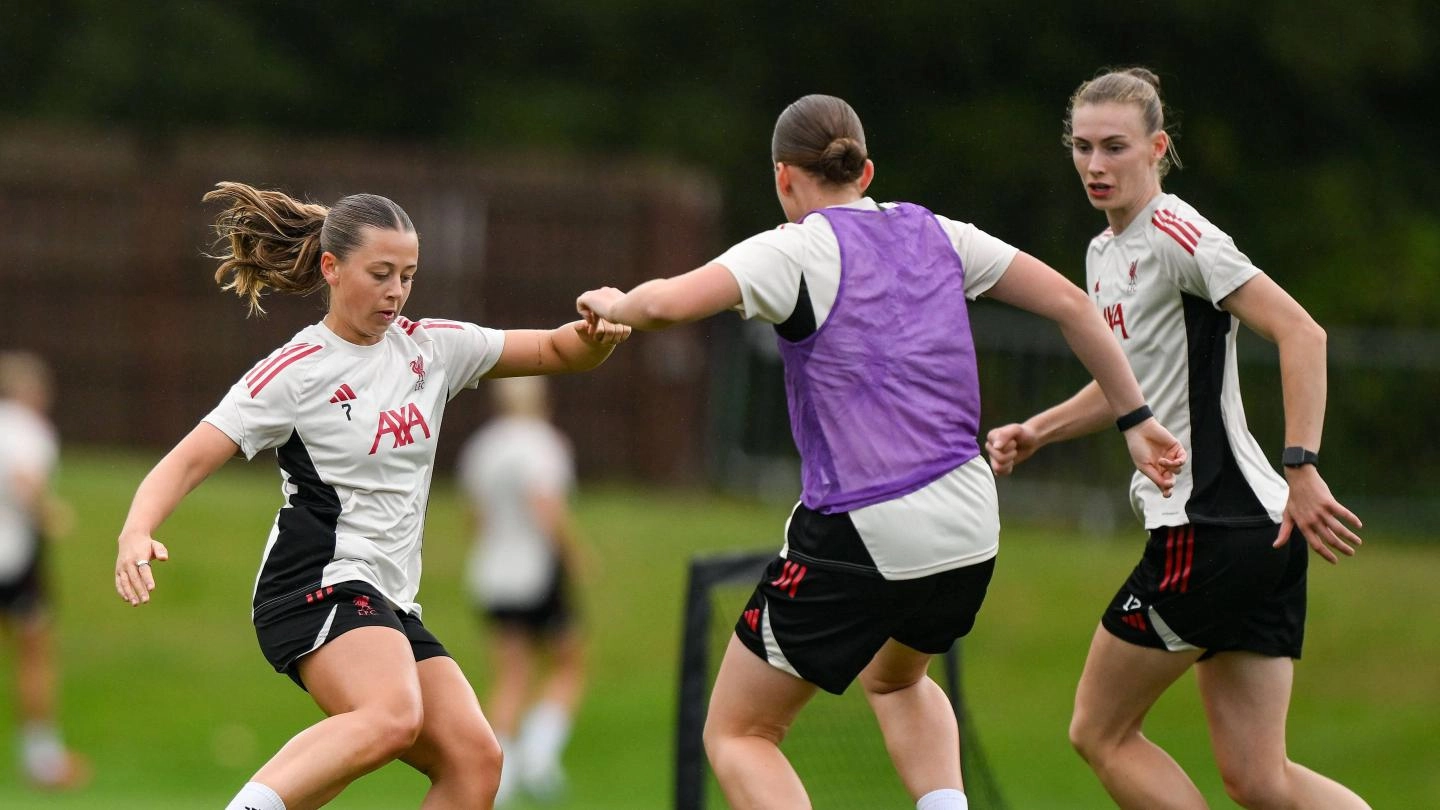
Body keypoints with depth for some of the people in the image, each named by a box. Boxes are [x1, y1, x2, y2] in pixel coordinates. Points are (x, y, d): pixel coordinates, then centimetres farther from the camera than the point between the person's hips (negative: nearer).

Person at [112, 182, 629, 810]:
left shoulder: (431, 347, 12)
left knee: (474, 759, -9)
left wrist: (594, 336, -7)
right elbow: (188, 461, -10)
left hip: (389, 605, 8)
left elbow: (556, 352, 17)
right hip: (320, 586, -8)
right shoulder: (295, 372, -6)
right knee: (392, 717, -35)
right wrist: (137, 532, -29)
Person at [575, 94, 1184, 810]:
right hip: (968, 528, 6)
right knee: (894, 677, 37)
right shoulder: (932, 234, 10)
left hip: (857, 535, -6)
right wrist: (1134, 417, 20)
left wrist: (615, 305, 0)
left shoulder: (795, 251, -7)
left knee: (737, 734, 7)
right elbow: (1069, 304, 12)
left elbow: (668, 304, -22)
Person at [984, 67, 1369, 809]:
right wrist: (1034, 433, 18)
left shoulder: (1177, 235, -11)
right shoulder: (1105, 253, 17)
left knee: (1099, 733, 2)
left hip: (1209, 527, -9)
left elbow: (1301, 334, -19)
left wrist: (1301, 469, -25)